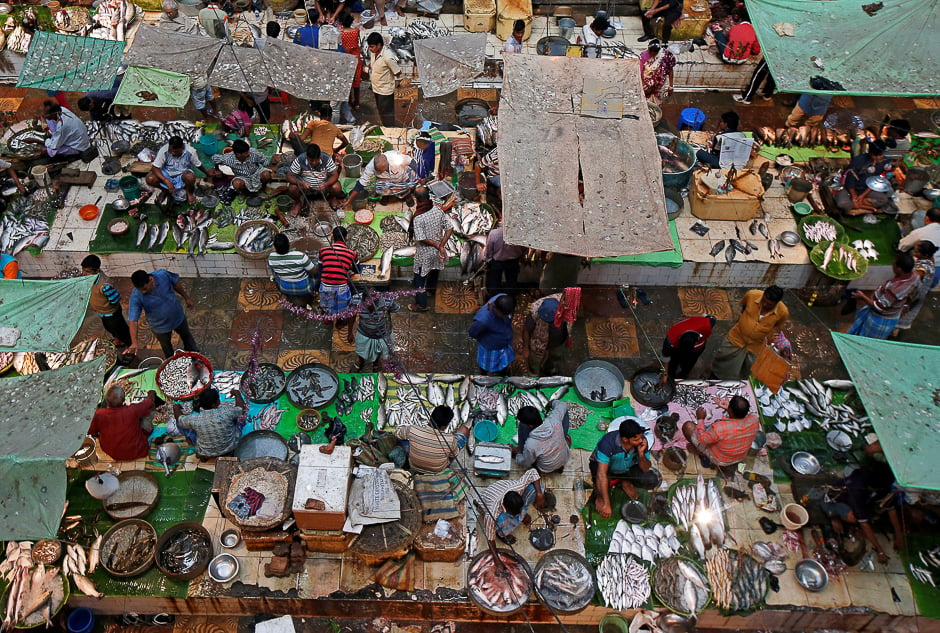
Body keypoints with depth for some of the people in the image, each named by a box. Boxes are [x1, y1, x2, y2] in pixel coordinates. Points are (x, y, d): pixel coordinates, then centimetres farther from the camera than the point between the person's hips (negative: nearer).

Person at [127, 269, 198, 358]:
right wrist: (134, 342, -45)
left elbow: (176, 284, -8)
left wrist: (186, 298, 5)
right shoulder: (136, 297, -35)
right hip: (160, 326, -2)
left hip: (178, 316, 2)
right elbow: (133, 320, -34)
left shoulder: (163, 275, -30)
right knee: (166, 347, 25)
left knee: (186, 335, 30)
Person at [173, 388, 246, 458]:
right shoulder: (227, 412, -29)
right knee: (241, 413, 15)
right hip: (231, 448, 0)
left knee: (180, 423, 9)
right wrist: (237, 394, 10)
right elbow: (241, 408, -8)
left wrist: (176, 408, 16)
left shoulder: (194, 420, -26)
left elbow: (179, 419, -4)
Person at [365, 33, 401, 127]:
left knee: (387, 114, 5)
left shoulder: (388, 57, -28)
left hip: (385, 90, -8)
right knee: (381, 111, 23)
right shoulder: (373, 52, -4)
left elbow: (398, 73, -18)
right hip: (376, 88, 8)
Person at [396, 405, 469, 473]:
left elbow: (398, 432, -8)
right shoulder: (450, 439, -37)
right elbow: (454, 453, -12)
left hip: (414, 468, 1)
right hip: (439, 471, -1)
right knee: (464, 428, 9)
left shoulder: (413, 430, -32)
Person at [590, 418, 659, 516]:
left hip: (627, 468, 4)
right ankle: (600, 495, -1)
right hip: (604, 466, -4)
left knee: (652, 480, -19)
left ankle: (626, 482, 13)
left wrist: (641, 454, -36)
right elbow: (602, 474, -41)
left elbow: (646, 469, -15)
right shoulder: (608, 442, -39)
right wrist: (606, 504, -42)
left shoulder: (642, 442, -26)